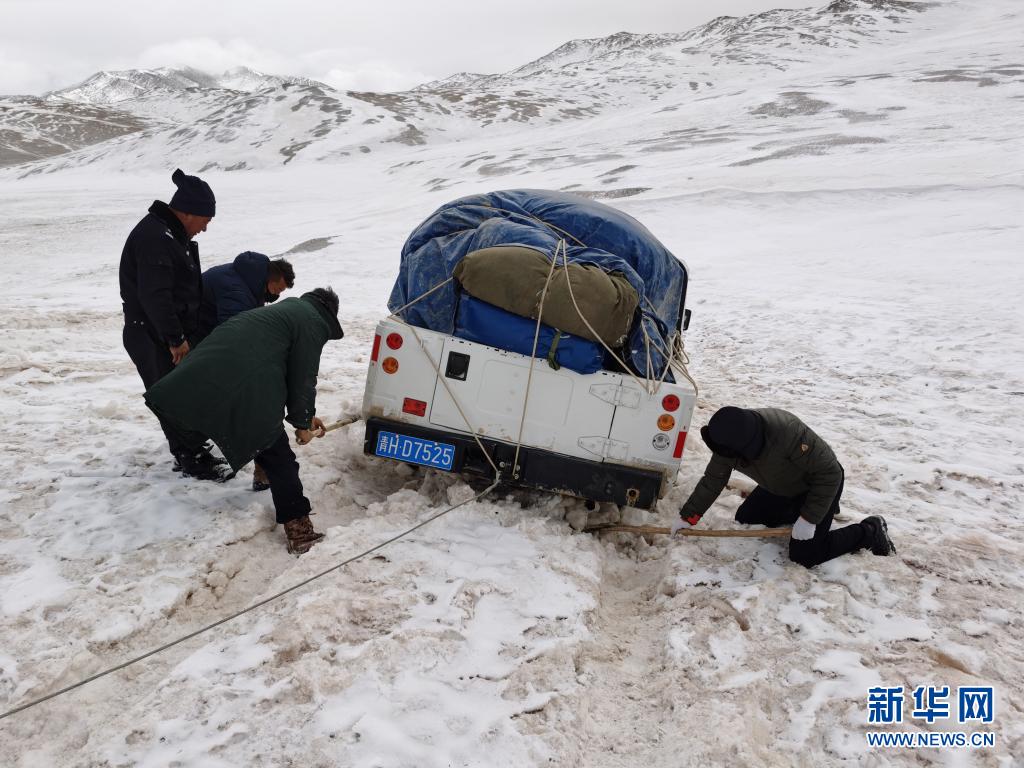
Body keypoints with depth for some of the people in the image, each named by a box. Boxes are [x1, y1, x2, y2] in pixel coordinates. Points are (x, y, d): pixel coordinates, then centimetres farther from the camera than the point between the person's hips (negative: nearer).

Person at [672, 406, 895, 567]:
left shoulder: (786, 431, -41)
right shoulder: (728, 440, -20)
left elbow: (830, 472, -32)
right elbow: (712, 481, -6)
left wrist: (809, 518, -30)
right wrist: (688, 517, -9)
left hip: (819, 485, -7)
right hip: (781, 489, 7)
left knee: (804, 556, -10)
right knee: (745, 518, 9)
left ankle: (869, 532, 7)